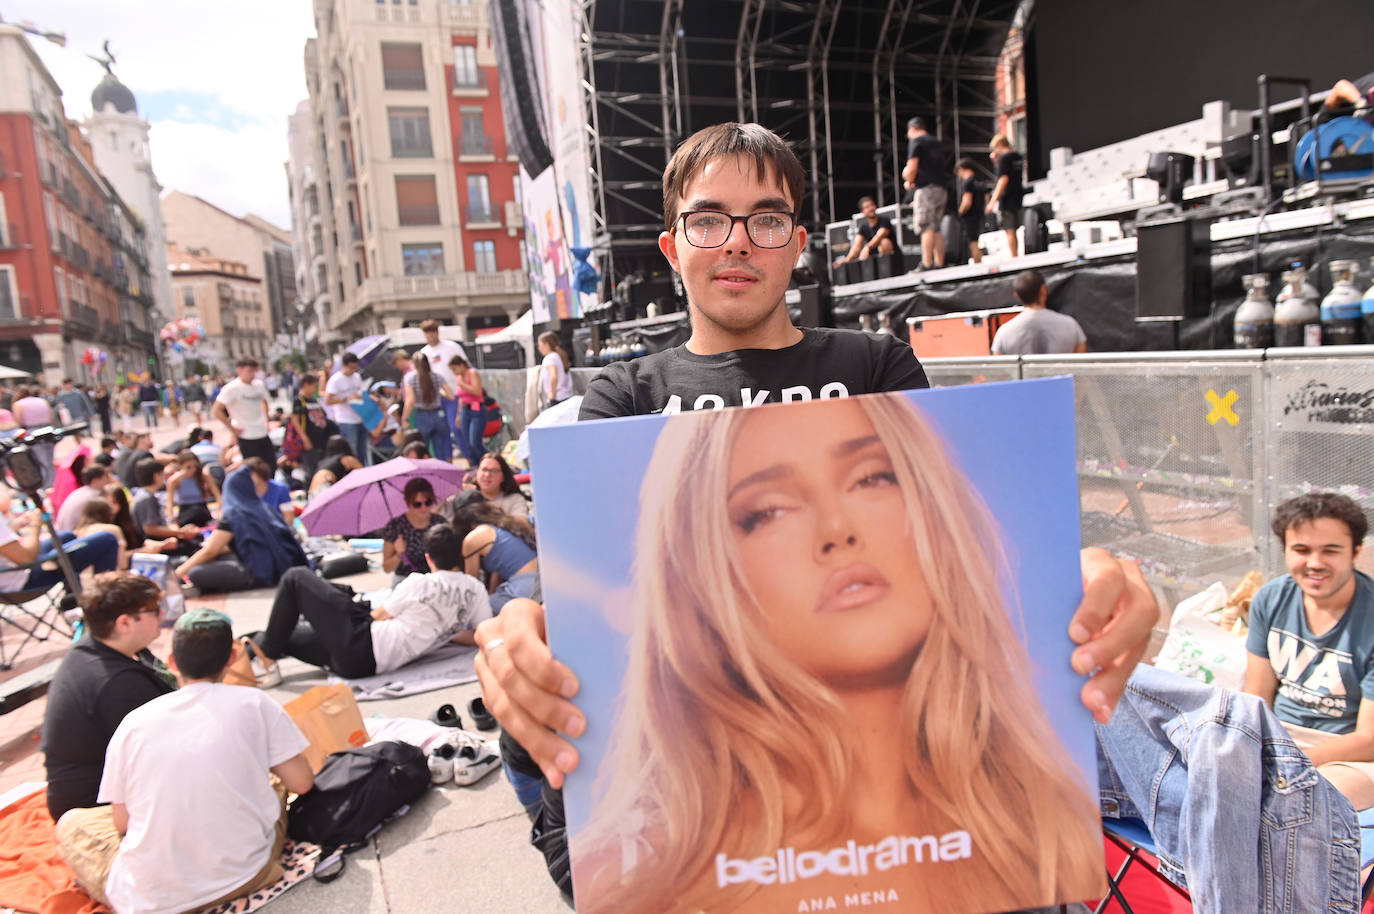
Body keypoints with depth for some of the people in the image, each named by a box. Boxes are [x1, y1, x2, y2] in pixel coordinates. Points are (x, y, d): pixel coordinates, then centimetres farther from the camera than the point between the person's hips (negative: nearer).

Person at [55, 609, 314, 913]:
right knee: (275, 782, 27)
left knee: (71, 823, 26)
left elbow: (121, 824, 1)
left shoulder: (133, 723, -3)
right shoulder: (254, 703, -8)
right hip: (244, 876, 0)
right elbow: (301, 783, -4)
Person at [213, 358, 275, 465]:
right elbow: (216, 410, -16)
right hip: (246, 437, -6)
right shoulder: (232, 388, -13)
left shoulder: (259, 385, 5)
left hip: (263, 434, 6)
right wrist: (232, 429, -13)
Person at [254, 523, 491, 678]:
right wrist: (444, 632, 16)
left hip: (361, 648, -7)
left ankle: (266, 657, 10)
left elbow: (377, 616, 2)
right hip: (370, 664, 7)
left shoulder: (420, 583, -10)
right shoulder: (474, 589, 1)